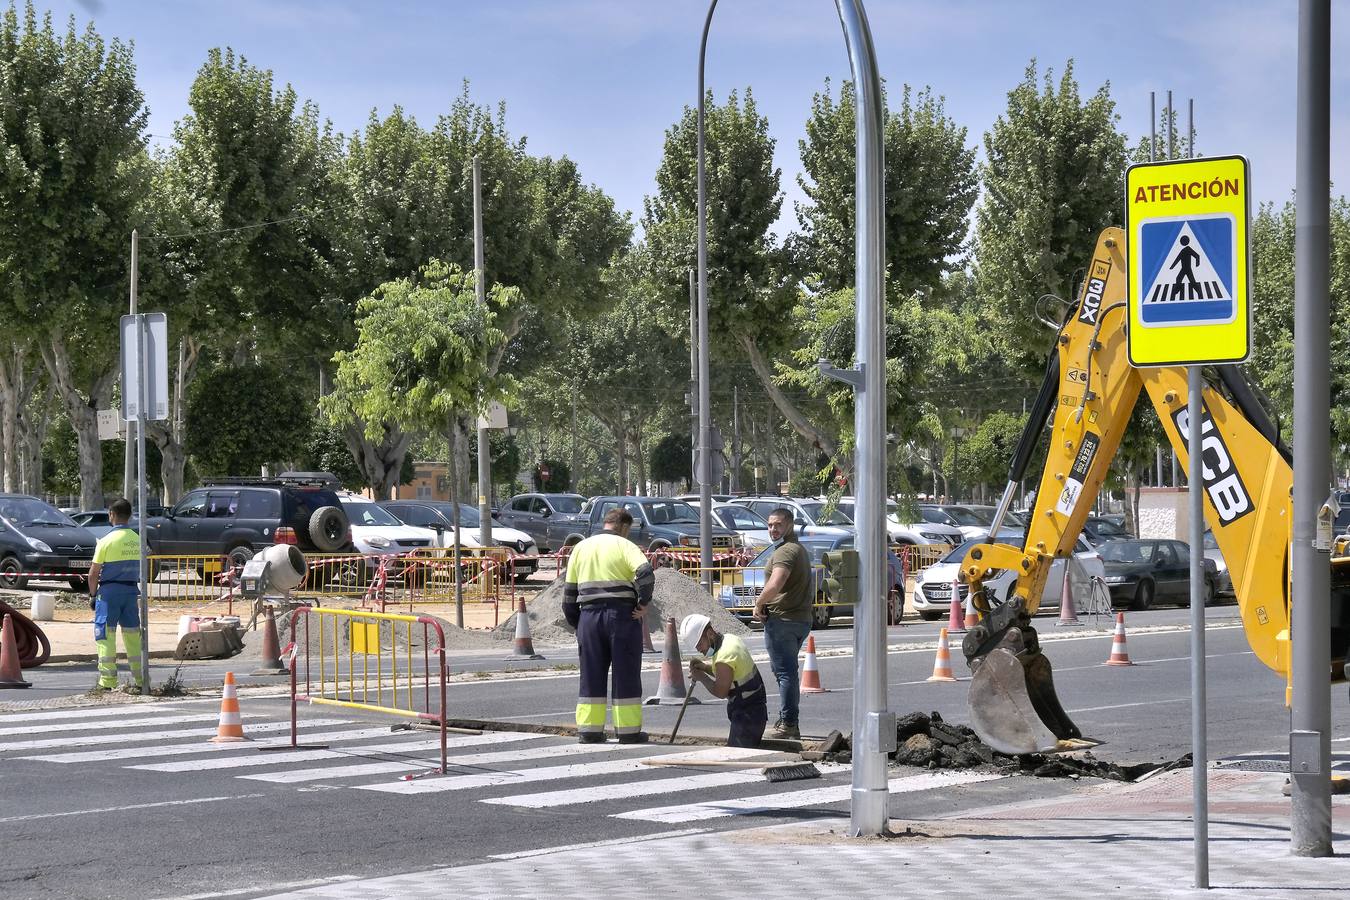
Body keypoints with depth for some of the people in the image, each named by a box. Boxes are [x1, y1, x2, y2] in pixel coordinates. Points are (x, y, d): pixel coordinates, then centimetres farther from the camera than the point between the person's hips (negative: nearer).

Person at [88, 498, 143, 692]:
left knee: (105, 635, 0)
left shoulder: (107, 540, -10)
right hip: (132, 590, 5)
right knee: (133, 635, 10)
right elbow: (140, 569, 8)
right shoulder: (137, 540, 5)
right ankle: (140, 680, 11)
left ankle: (107, 681, -4)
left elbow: (93, 573, -7)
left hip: (110, 590, -5)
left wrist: (93, 594, 3)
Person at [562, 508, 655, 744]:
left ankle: (588, 729, 8)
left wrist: (576, 623, 19)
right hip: (622, 614, -4)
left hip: (589, 615, 4)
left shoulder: (581, 548, 14)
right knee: (626, 674, 2)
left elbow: (569, 592, 14)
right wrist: (643, 604, -9)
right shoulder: (625, 546, -1)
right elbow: (645, 573, -20)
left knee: (592, 675, 9)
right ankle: (628, 731, 4)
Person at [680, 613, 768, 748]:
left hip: (747, 717, -10)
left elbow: (720, 692, -17)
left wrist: (701, 677, -4)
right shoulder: (730, 639, 7)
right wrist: (704, 667, 6)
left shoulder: (724, 657, -23)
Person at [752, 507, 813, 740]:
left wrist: (758, 603, -17)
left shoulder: (785, 551, -16)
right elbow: (809, 589, 31)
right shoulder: (800, 549, 18)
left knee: (784, 672, -7)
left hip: (781, 619, -10)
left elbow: (775, 585, -31)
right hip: (802, 620, 10)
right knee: (788, 671, 18)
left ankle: (788, 724, -7)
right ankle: (788, 722, 23)